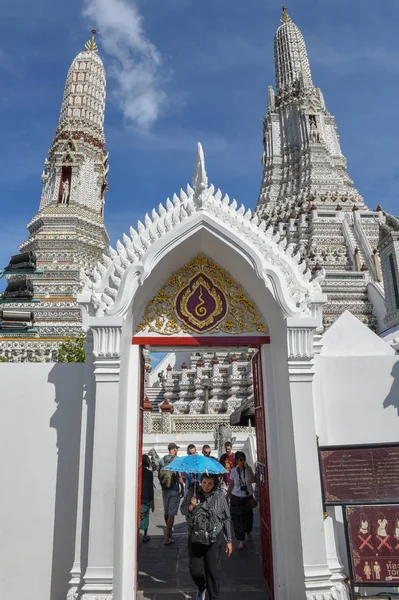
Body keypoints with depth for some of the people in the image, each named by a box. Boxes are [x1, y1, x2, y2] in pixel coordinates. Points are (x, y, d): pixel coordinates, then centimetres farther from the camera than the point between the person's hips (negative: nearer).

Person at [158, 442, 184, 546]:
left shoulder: (162, 460, 3)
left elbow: (159, 476, 8)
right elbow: (179, 476, -13)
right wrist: (182, 489, -2)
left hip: (165, 490, 5)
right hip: (174, 490, -5)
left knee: (166, 512, 20)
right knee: (171, 514, -1)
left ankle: (168, 532, 38)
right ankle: (167, 538, -2)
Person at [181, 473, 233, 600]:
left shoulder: (220, 496, -4)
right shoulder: (193, 492, -3)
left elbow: (226, 519, 2)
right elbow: (183, 510, 5)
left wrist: (229, 541, 3)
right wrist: (191, 506, -17)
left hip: (214, 539, -1)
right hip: (195, 538, 1)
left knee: (213, 571, 3)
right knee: (194, 570, 8)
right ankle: (201, 588, 41)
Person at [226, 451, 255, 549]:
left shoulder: (248, 469, -6)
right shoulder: (233, 471, -7)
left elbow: (252, 480, -21)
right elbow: (231, 485, 1)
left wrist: (247, 468, -25)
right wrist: (226, 496, 2)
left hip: (248, 497, 1)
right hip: (236, 498, -1)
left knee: (248, 517, 15)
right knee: (238, 519, -2)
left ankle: (248, 532, 45)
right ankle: (241, 540, 11)